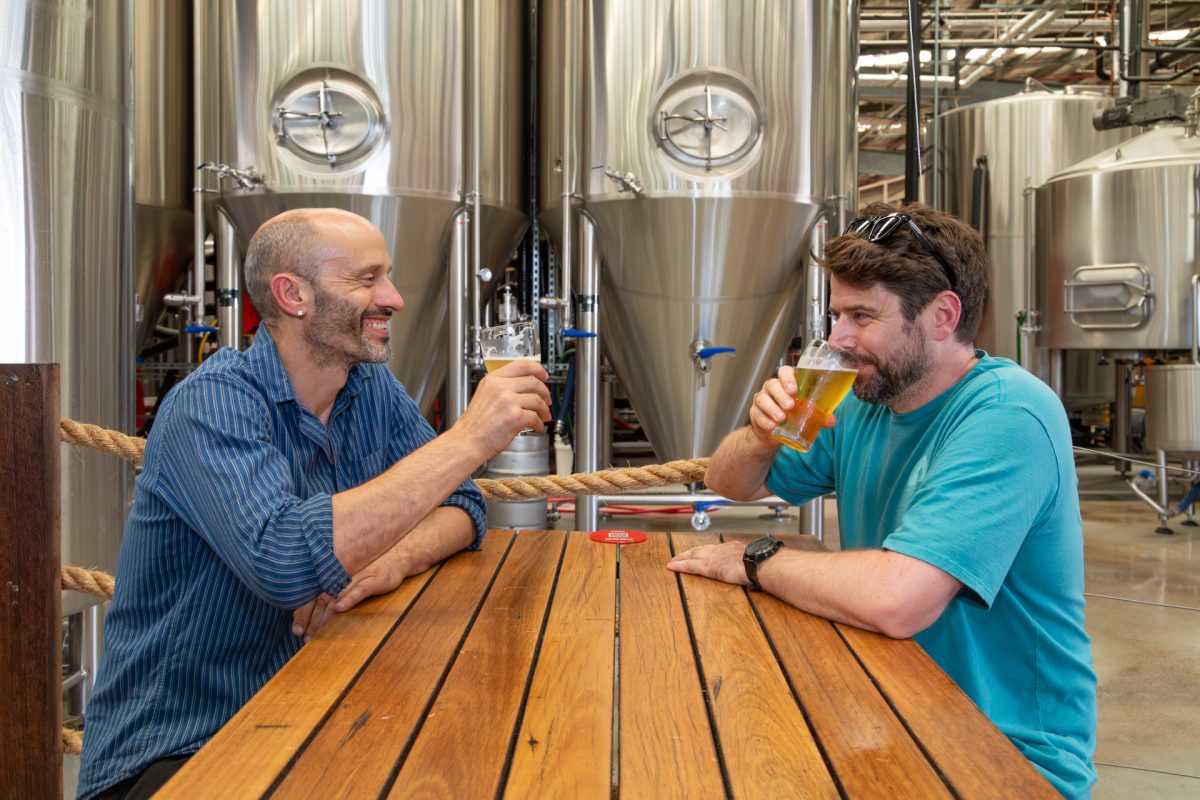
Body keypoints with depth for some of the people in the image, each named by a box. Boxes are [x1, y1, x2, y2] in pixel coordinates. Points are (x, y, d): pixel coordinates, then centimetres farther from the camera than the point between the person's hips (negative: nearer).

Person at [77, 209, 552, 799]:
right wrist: (467, 440, -32)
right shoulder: (214, 402, -20)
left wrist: (389, 562, -20)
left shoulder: (373, 388, 2)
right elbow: (285, 561, -36)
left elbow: (462, 507, 2)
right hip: (173, 749, -6)